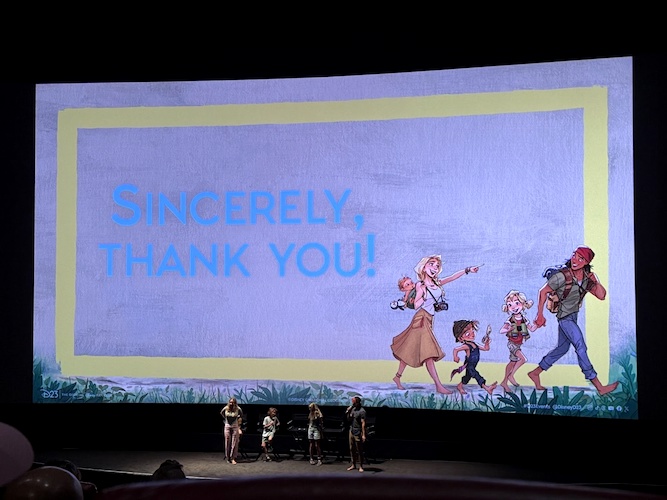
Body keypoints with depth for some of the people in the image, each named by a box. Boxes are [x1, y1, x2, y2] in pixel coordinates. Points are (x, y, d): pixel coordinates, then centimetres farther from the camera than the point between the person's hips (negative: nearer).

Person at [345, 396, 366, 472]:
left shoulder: (362, 411, -13)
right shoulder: (353, 409, 9)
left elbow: (363, 423, -17)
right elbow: (349, 420, 17)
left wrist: (363, 435, -21)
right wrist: (348, 413, -1)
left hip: (358, 433, -7)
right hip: (351, 431, 7)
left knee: (359, 450, -1)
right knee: (352, 449, 11)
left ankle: (361, 466, 5)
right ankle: (353, 465, 20)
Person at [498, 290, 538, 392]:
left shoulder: (524, 319, 2)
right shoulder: (510, 320, -13)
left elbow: (532, 329, 8)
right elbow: (501, 331, -20)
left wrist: (537, 325, -10)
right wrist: (508, 329, -38)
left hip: (518, 345, 6)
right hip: (512, 343, -6)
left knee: (512, 362, 10)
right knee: (523, 358, -21)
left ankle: (504, 382, 19)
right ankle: (511, 376, -11)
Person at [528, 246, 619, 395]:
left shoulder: (587, 277, 0)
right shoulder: (562, 276, -20)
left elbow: (601, 296, 0)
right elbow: (543, 291, -12)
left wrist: (596, 282, -18)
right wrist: (540, 314, -11)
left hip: (573, 316, 9)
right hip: (565, 316, -8)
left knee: (562, 348, 16)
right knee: (581, 347, -11)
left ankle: (535, 373, 28)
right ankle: (599, 387, -10)